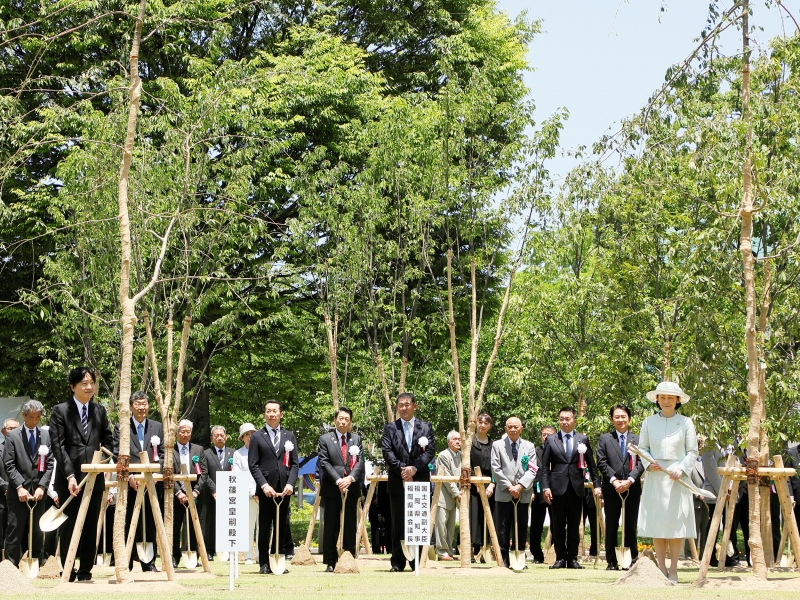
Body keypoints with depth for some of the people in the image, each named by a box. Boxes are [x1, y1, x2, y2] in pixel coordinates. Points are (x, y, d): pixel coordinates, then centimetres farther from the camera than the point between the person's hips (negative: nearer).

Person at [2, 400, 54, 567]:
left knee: (37, 534, 5)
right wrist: (19, 487, -12)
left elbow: (49, 465, 6)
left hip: (38, 492, 2)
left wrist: (42, 486, -6)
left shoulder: (46, 436, 9)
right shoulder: (12, 436, 3)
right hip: (18, 494, -2)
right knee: (15, 534, -2)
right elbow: (8, 465, -2)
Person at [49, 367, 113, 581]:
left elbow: (108, 439, 17)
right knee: (70, 526, 2)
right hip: (70, 478, -3)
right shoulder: (60, 411, -3)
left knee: (91, 526, 5)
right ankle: (68, 572, 11)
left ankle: (86, 571, 12)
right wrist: (70, 476, -17)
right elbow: (58, 446, -9)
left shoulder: (99, 410, 10)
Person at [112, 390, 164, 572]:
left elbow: (163, 454, 11)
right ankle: (127, 562, 4)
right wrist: (129, 476, -11)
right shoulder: (121, 428, 6)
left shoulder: (157, 427, 13)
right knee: (129, 524, 0)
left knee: (151, 524, 4)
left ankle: (149, 562, 10)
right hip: (130, 483, -2)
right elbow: (117, 455, 0)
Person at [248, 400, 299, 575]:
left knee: (282, 526, 4)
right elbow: (253, 465, -1)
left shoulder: (289, 436, 13)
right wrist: (264, 485, -13)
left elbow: (294, 464, 9)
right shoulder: (257, 437, 5)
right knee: (264, 527, 0)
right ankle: (264, 563, 3)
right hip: (266, 489, -2)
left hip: (284, 489, 3)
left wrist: (290, 484, -6)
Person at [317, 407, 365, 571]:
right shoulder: (325, 439, 4)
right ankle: (331, 562, 3)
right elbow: (324, 463, -4)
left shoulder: (356, 439, 12)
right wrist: (338, 481, -14)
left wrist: (350, 478, -14)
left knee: (350, 526, 4)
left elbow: (360, 461, 3)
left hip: (351, 488, 2)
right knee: (331, 526, -1)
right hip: (332, 489, -2)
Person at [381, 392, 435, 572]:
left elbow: (430, 451, 0)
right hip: (397, 481, 0)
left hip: (420, 480, 0)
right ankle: (397, 563, 5)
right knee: (398, 523, 1)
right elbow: (387, 451, -2)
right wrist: (401, 469, -15)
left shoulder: (426, 428, 10)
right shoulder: (390, 428, 9)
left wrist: (414, 468, -13)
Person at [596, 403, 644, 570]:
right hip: (611, 488, 0)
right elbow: (601, 463, 0)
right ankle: (612, 561, 6)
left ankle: (632, 560, 8)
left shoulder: (637, 439, 8)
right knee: (611, 526, 2)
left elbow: (641, 463, 0)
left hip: (632, 488, 0)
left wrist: (629, 480, -13)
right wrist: (614, 480, -12)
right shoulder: (604, 439, 8)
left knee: (631, 526, 2)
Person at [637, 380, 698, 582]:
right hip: (655, 478, 2)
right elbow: (642, 448, 10)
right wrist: (649, 464, -9)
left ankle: (673, 569, 5)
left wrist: (682, 469, -13)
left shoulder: (685, 422, 2)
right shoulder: (649, 422, 7)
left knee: (676, 523, -1)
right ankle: (661, 568, 9)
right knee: (655, 522, 1)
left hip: (677, 479, -2)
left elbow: (692, 451, 2)